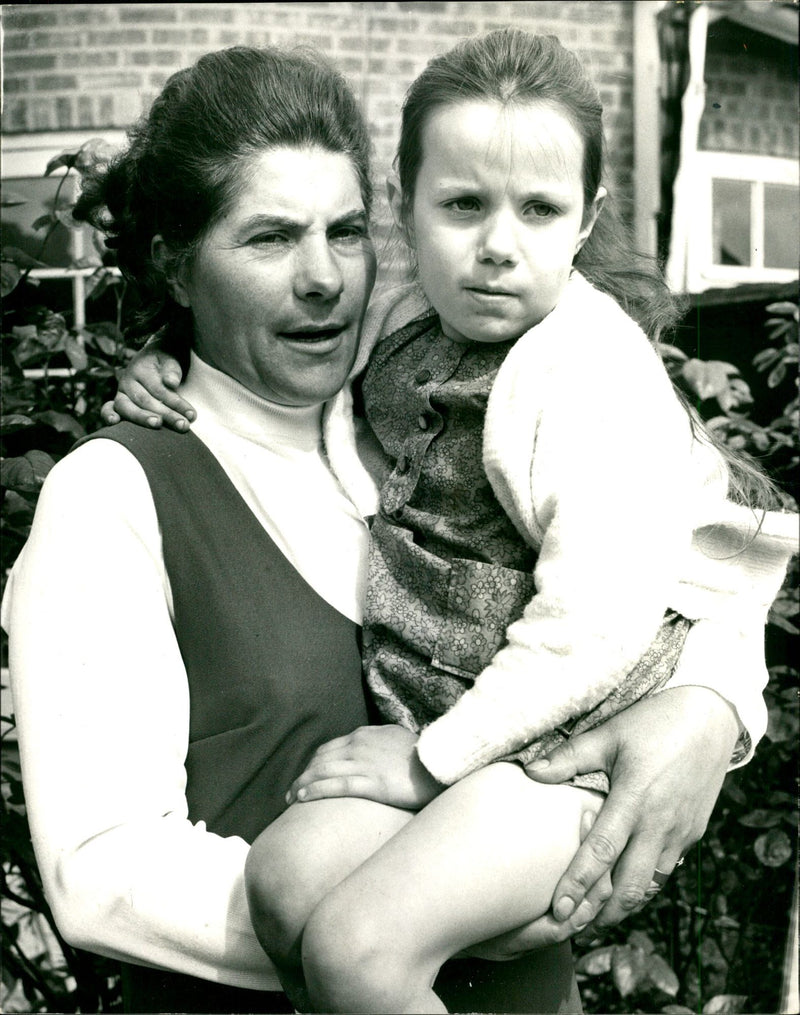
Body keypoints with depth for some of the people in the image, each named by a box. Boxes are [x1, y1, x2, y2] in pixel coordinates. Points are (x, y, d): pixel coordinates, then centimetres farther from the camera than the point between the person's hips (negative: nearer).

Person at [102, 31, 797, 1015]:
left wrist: (433, 757, -15)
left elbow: (592, 627, -21)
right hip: (429, 713, 7)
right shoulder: (410, 334, 8)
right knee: (287, 878, -17)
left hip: (561, 738, -7)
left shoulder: (602, 380, -16)